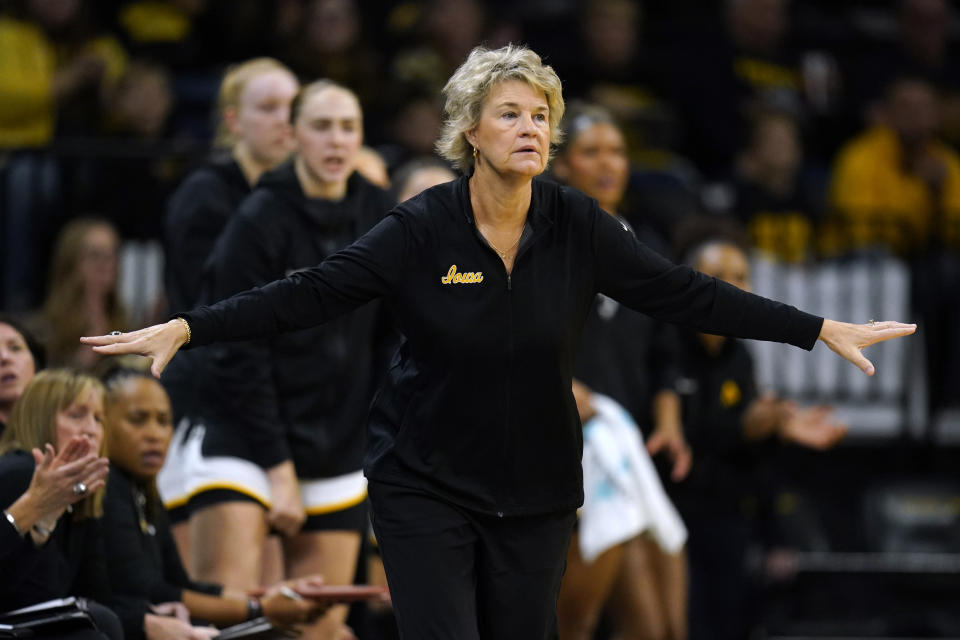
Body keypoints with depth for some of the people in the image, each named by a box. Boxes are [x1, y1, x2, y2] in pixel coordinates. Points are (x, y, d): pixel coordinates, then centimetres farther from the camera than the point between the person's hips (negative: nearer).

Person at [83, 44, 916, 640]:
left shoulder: (576, 226, -4)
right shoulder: (423, 229, -11)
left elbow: (683, 292, -1)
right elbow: (311, 293, -14)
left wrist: (823, 330, -4)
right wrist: (185, 329, -24)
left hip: (535, 491, 3)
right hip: (427, 485, -3)